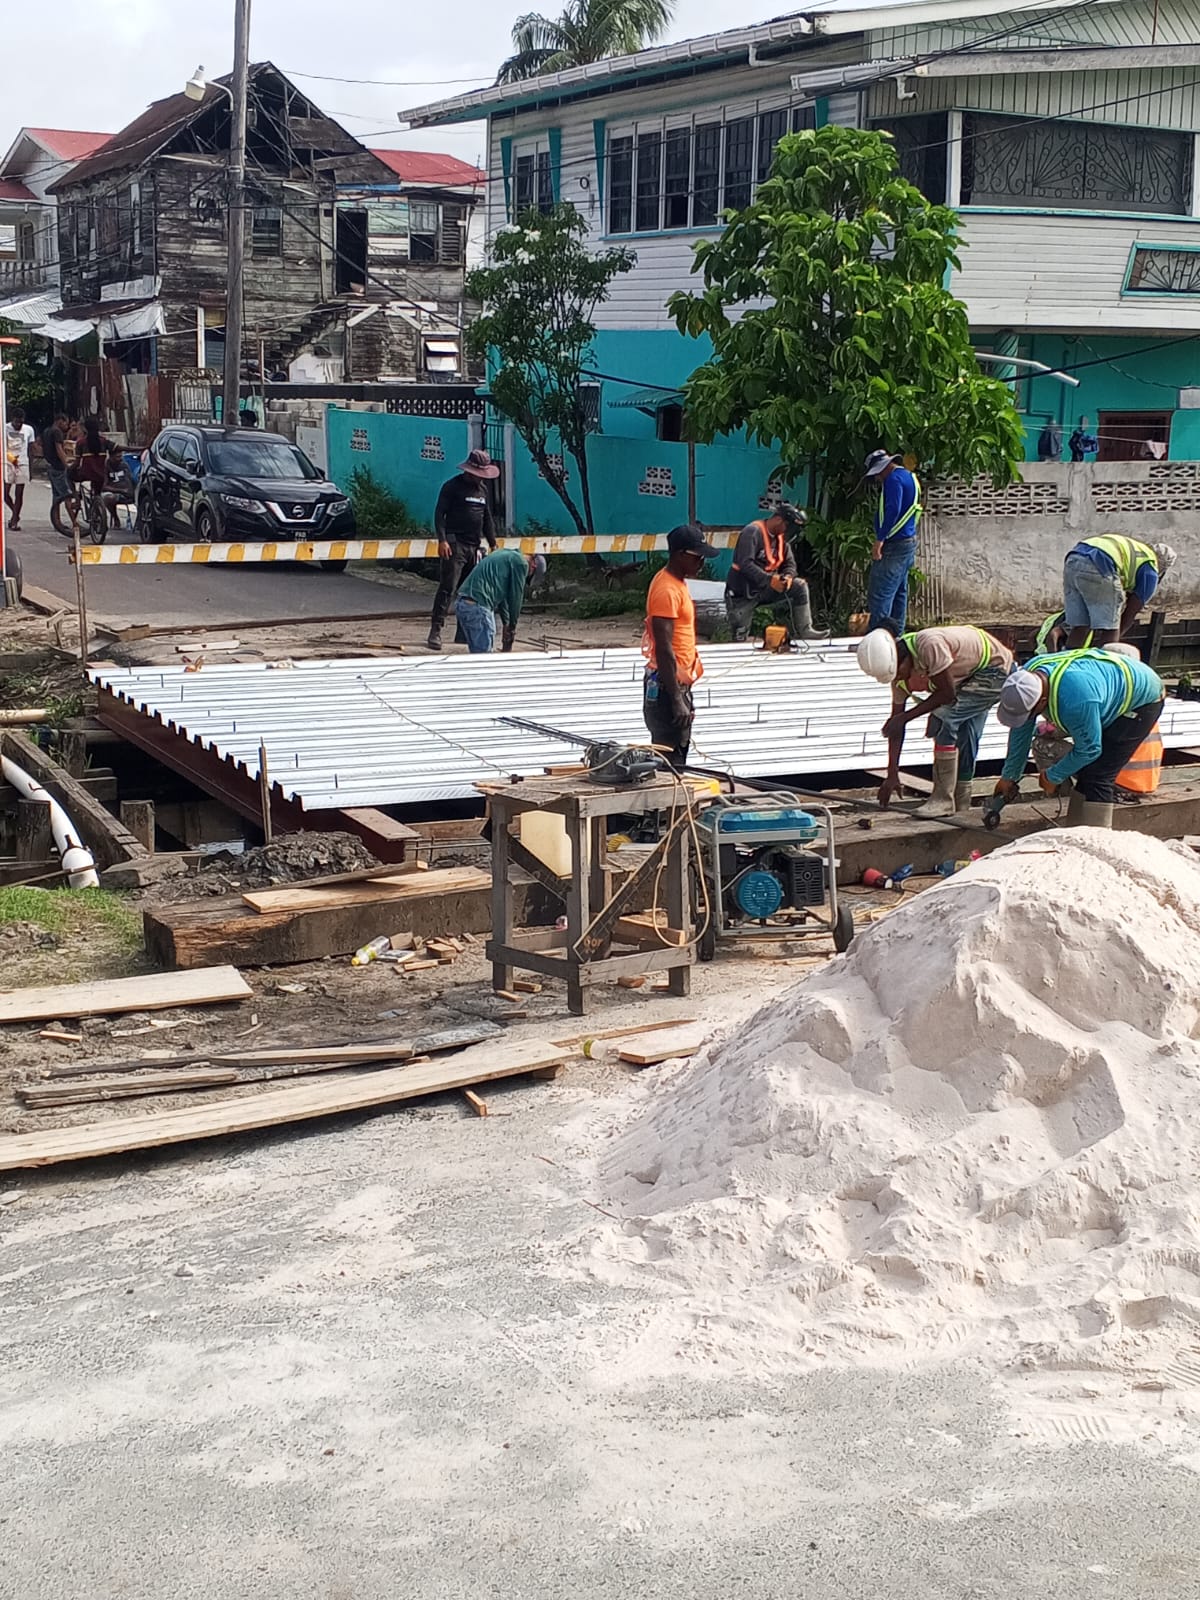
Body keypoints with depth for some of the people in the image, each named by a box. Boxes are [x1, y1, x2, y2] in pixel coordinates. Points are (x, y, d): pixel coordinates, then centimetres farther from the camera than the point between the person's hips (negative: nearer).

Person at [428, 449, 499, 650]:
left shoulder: (483, 490, 17)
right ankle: (436, 630, -17)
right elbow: (439, 513, -7)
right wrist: (442, 540, -17)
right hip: (455, 545, -7)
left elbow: (487, 519, 24)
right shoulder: (452, 486, -3)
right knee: (447, 588, -14)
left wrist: (492, 544, 19)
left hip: (474, 547, 7)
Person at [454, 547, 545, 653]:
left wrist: (506, 623, 34)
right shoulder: (521, 563, -2)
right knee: (485, 655, -5)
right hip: (477, 607, -10)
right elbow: (516, 597, 2)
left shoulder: (506, 555, 27)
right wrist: (512, 626, 14)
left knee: (476, 652, 15)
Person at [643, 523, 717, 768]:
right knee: (671, 760, -9)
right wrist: (676, 700, -24)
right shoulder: (667, 590, -19)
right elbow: (664, 650, -23)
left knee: (677, 755, 13)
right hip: (667, 686, -10)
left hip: (678, 683, 10)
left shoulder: (676, 583, 12)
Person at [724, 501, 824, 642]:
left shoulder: (781, 537, 6)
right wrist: (769, 580, -36)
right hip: (742, 593, -6)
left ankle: (803, 630, -12)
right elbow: (745, 564, -29)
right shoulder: (752, 532, -19)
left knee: (799, 587, -12)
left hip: (765, 589, 6)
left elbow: (790, 564, 9)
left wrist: (788, 576, -16)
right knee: (740, 639, -6)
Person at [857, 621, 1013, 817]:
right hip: (971, 675, 9)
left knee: (943, 716, -20)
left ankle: (943, 799, -16)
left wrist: (905, 717, -22)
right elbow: (896, 720, -2)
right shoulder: (899, 671, -7)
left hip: (995, 668, -9)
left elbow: (947, 694, -28)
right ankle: (960, 805, 25)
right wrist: (892, 775, -3)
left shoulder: (929, 645, -35)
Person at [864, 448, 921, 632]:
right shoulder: (910, 477, 18)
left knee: (879, 594, -11)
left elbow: (892, 510, -23)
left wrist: (879, 540, -22)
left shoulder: (894, 479, -13)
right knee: (899, 593, 13)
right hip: (909, 542, 11)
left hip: (895, 545, -11)